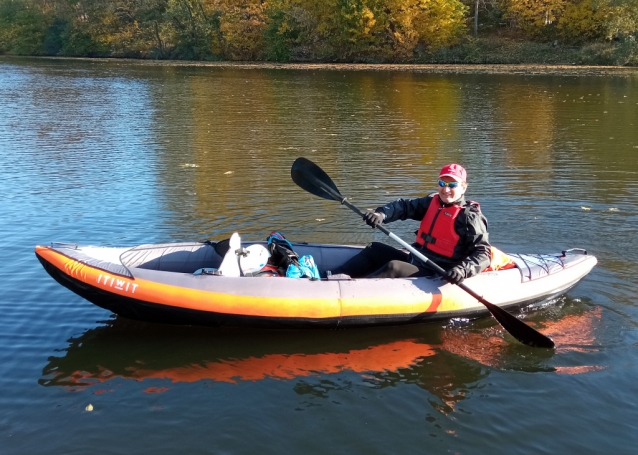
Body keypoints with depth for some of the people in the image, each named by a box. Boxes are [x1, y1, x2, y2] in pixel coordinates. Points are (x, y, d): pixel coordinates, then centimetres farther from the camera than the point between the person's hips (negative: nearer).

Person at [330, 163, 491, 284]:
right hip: (414, 261, 9)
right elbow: (405, 206, 1)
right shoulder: (432, 202, 8)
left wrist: (463, 270, -35)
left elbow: (483, 252, -17)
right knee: (375, 249, 9)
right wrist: (381, 214, -19)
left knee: (394, 267, -28)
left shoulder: (469, 216, -12)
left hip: (436, 277, -8)